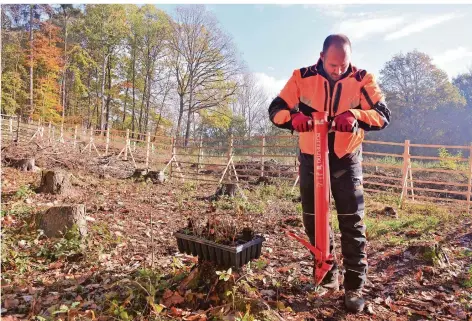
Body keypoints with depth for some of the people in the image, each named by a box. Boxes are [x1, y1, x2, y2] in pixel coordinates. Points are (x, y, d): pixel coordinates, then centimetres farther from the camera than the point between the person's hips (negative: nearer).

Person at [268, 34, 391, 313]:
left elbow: (384, 115, -13)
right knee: (313, 220, 10)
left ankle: (355, 286, 12)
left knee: (352, 224, -1)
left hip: (346, 160, -1)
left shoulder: (363, 80, -7)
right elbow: (276, 109, -9)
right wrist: (293, 116, -33)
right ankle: (327, 271, 32)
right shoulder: (302, 78, -6)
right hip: (311, 159, 2)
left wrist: (355, 115, -35)